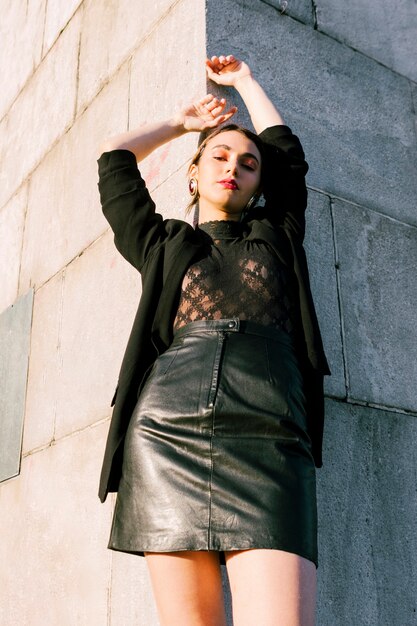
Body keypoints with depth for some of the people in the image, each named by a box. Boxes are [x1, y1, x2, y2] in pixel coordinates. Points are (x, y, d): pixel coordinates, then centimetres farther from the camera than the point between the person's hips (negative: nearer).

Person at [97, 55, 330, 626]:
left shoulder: (277, 237, 27)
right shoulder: (162, 246, 25)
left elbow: (288, 152, 33)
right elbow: (114, 156, 32)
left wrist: (245, 82, 48)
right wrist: (183, 122, 45)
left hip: (269, 440, 0)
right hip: (166, 435, 1)